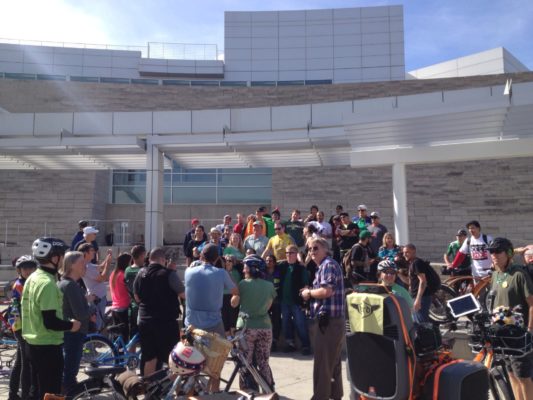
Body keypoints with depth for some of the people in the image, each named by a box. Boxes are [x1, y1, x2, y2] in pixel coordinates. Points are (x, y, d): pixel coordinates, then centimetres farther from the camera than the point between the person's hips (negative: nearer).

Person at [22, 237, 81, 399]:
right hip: (48, 345, -10)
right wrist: (71, 325, -10)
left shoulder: (32, 278, 7)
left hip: (34, 342, 10)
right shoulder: (47, 283, -23)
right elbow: (50, 322, -26)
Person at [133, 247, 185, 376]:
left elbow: (137, 297, 13)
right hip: (166, 322, -6)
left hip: (145, 321, 6)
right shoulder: (168, 274, -14)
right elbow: (183, 294, -13)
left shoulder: (141, 273, 4)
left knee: (150, 358, 15)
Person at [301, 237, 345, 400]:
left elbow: (326, 291, -25)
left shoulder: (328, 264, -13)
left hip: (327, 320, -10)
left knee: (322, 362, -4)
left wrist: (309, 293, -10)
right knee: (333, 361, 18)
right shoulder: (324, 266, 19)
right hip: (331, 319, 10)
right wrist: (312, 293, 7)